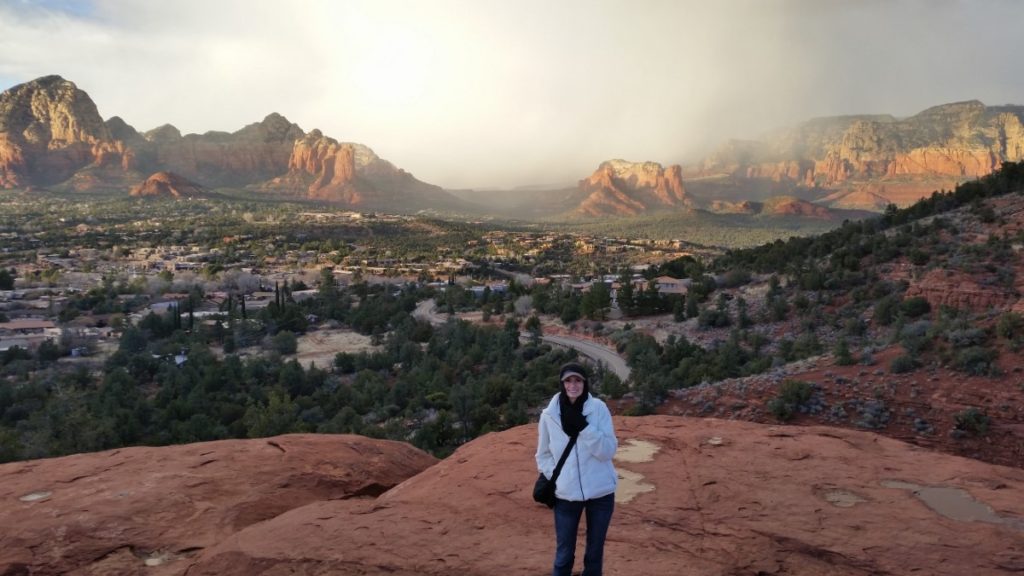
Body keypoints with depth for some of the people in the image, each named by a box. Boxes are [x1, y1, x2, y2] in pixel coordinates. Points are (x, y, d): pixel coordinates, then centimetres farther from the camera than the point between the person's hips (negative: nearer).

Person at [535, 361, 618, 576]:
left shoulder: (599, 408, -8)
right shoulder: (549, 415, -5)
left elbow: (608, 451, -14)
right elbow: (543, 454, 8)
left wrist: (583, 426, -23)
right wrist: (551, 479, -5)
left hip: (600, 492, 0)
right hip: (565, 494, 0)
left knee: (595, 553, 16)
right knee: (564, 555, 9)